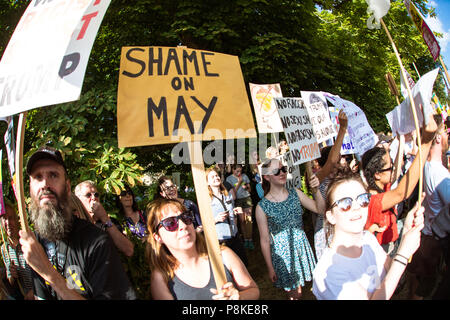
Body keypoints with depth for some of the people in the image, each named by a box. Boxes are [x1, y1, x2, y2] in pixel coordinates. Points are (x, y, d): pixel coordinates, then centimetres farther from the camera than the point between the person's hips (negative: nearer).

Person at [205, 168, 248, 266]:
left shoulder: (228, 196, 10)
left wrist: (236, 212, 0)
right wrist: (216, 219, -22)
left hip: (235, 237, 5)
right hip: (220, 240, -5)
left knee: (244, 265, 11)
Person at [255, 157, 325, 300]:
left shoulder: (295, 193, -2)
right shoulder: (262, 207, -14)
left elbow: (320, 209, -1)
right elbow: (264, 240, -9)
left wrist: (316, 189, -18)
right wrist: (270, 268, -6)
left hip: (302, 248, 3)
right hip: (282, 254, -3)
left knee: (299, 290, 15)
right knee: (293, 294, 10)